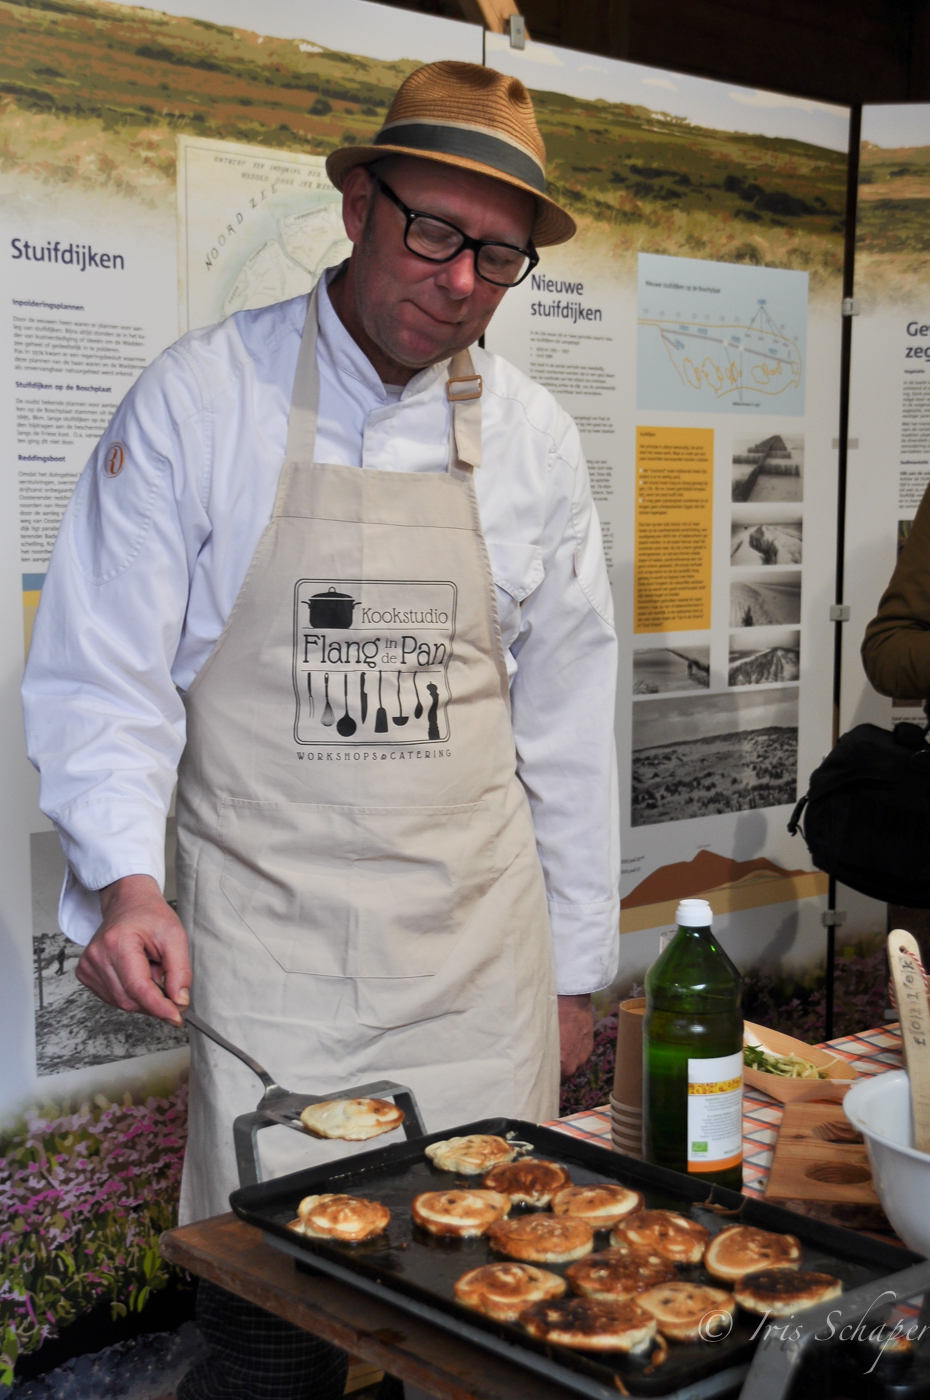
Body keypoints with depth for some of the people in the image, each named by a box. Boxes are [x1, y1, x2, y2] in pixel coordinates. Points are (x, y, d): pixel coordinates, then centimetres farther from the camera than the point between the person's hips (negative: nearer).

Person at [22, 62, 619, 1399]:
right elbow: (104, 674, -2)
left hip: (483, 953, 3)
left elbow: (568, 715, 10)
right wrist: (125, 881, -18)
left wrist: (575, 969, 11)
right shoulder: (201, 398, -4)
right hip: (269, 942, -3)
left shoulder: (532, 437, 6)